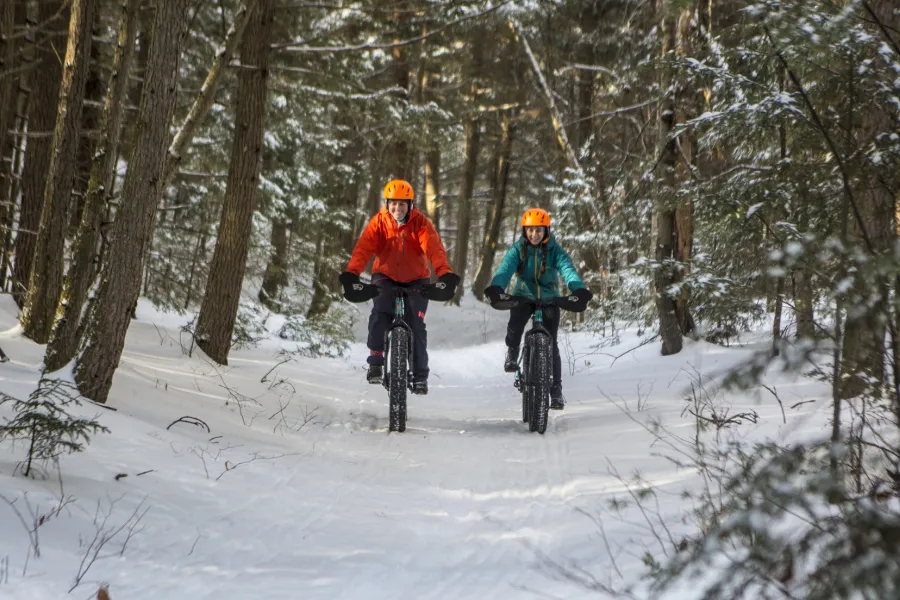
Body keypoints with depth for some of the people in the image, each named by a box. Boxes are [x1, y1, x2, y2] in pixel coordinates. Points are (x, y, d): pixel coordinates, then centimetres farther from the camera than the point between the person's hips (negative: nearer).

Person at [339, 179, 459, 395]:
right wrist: (351, 273, -43)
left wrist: (445, 272, -48)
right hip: (385, 277, 0)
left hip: (416, 280, 0)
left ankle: (420, 375, 3)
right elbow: (363, 248, -26)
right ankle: (375, 362, -15)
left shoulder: (421, 223, -15)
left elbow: (434, 248, -30)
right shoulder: (379, 222, -13)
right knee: (380, 313, -25)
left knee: (416, 324, -9)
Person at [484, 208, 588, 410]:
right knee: (515, 326, -29)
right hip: (523, 296, 0)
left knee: (551, 345, -6)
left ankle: (556, 391, 4)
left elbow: (567, 269, -28)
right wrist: (496, 288, -49)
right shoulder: (517, 249, -10)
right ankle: (512, 354, 5)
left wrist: (578, 290, -49)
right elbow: (506, 268, -27)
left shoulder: (554, 250, -11)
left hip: (549, 299, 0)